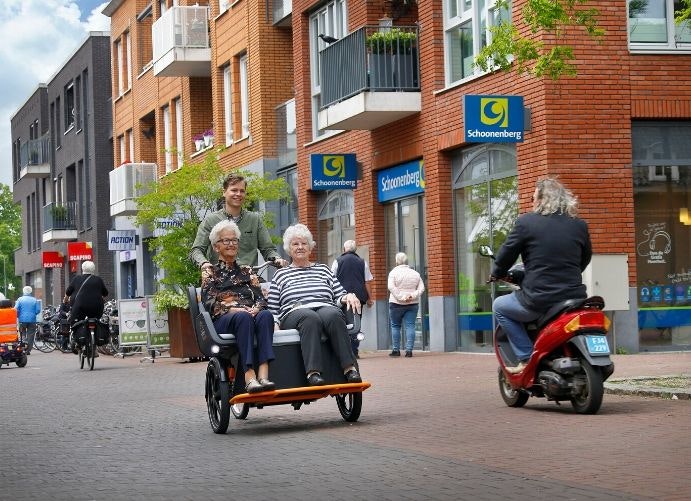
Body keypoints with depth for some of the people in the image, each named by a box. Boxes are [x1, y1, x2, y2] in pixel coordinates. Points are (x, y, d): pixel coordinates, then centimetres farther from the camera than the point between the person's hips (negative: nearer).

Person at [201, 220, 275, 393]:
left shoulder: (246, 271, 28)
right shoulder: (211, 274, 18)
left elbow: (261, 297, 16)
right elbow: (209, 303, 3)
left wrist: (257, 308, -8)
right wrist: (232, 309, -15)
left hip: (250, 313, 3)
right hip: (222, 320, -3)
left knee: (265, 315, -33)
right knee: (243, 318, -38)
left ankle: (263, 374, -49)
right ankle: (249, 376, -53)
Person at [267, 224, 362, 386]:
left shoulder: (323, 269, 30)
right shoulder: (280, 274, 25)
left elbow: (340, 296, 24)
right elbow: (273, 309, 18)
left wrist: (349, 297, 1)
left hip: (327, 308, 2)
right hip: (294, 313, -1)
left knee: (332, 315, -37)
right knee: (310, 318, -39)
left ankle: (349, 368, -47)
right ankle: (313, 372, -52)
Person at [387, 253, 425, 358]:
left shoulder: (394, 272, -3)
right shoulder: (415, 273, 9)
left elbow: (391, 287, -15)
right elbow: (421, 288, 2)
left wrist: (401, 297, -15)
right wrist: (413, 296, -8)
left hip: (396, 303, -3)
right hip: (413, 304, 3)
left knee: (395, 326, 8)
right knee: (410, 326, 0)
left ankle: (396, 350, 9)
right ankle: (409, 350, -7)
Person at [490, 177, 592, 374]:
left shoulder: (526, 222, -4)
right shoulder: (579, 225, 8)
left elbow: (507, 254, 3)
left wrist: (496, 274, 22)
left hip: (538, 300, -5)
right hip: (574, 297, 5)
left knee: (499, 306, 19)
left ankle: (527, 359, 8)